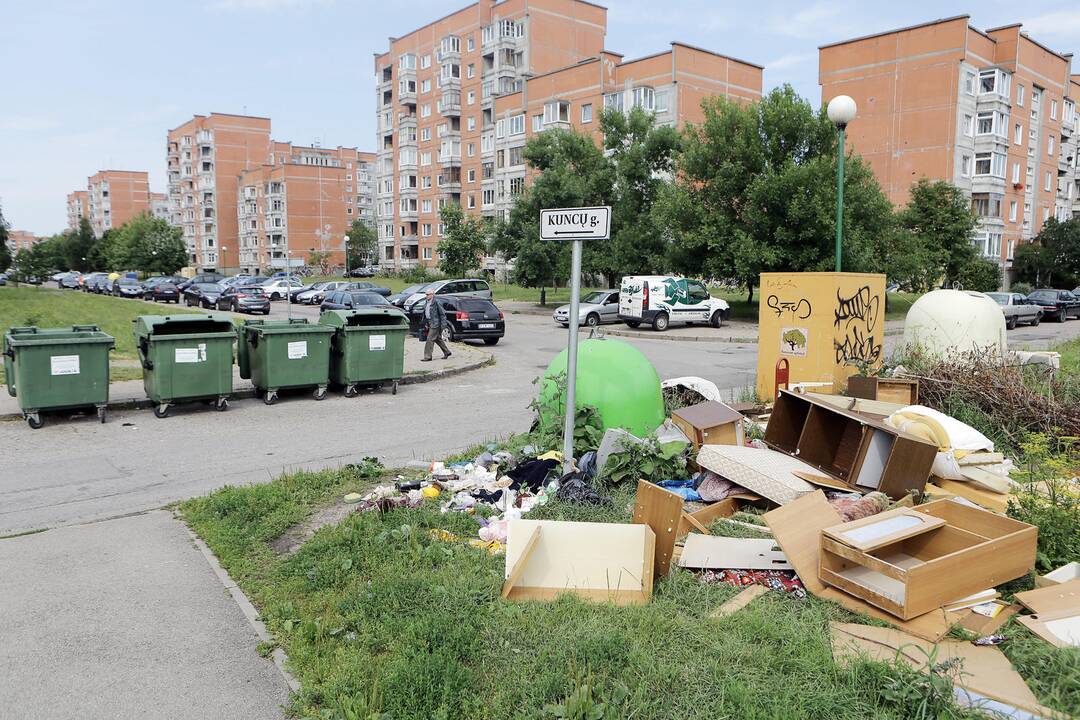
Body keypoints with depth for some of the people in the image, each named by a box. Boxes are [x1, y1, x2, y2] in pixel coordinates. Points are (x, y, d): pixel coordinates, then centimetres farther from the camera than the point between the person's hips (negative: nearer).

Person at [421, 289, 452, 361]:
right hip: (430, 324, 9)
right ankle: (447, 352, 30)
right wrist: (426, 324, 16)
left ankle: (427, 356, -5)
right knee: (438, 339, 17)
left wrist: (443, 324, -15)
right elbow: (425, 315, 20)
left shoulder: (435, 303, -15)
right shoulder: (427, 304, 12)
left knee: (430, 340, -10)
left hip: (435, 324, -9)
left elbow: (443, 313, -13)